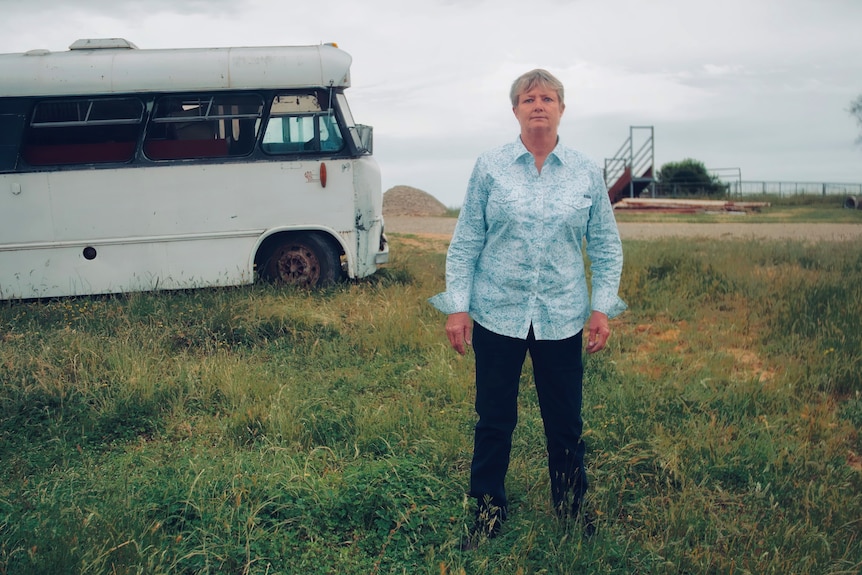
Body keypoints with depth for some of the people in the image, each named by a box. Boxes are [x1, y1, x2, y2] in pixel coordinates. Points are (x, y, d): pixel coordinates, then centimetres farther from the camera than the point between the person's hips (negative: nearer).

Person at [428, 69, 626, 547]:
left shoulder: (586, 173, 4)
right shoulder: (489, 167, 1)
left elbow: (606, 246, 8)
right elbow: (465, 242, 0)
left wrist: (603, 307, -1)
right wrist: (457, 306, -5)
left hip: (562, 318, 1)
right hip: (497, 315, -1)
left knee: (565, 419, 12)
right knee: (494, 418, 9)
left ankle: (571, 505, 34)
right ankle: (487, 509, 26)